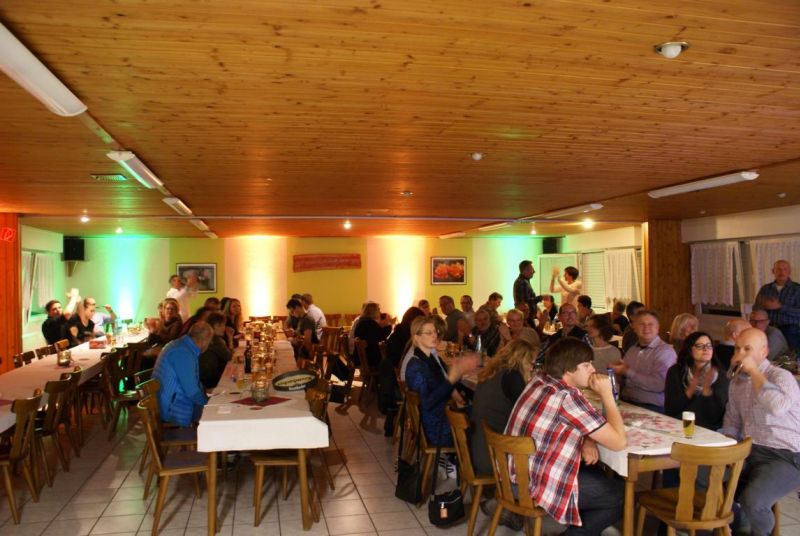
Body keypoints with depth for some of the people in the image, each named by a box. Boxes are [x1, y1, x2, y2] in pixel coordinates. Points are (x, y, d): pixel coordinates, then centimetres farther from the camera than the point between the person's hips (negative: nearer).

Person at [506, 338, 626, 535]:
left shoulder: (539, 382, 3)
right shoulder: (567, 397, -24)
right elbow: (619, 442, -19)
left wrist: (586, 439, -3)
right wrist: (606, 394, -11)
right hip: (537, 488, -9)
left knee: (598, 473, 26)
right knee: (622, 495, 7)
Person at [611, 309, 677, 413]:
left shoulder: (666, 351, -6)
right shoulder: (632, 350, 15)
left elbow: (658, 385, -19)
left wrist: (627, 372, -12)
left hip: (653, 408, -6)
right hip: (626, 403, 6)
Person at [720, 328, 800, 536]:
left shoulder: (781, 376, -12)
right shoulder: (736, 382, 12)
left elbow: (777, 407, -34)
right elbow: (732, 421, 19)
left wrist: (754, 371, -25)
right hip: (749, 453, 7)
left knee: (752, 500, -29)